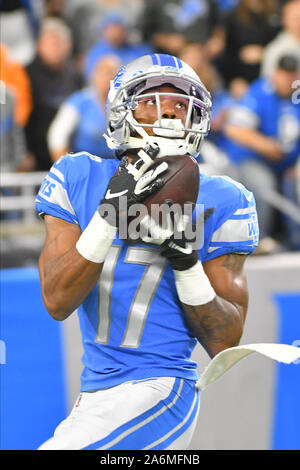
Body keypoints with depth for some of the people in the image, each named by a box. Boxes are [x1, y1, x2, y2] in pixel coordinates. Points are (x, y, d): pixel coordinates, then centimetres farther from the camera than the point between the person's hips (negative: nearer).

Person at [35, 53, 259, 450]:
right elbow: (57, 301, -9)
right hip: (94, 395, 5)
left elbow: (224, 344, -3)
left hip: (158, 391, -5)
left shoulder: (218, 203, -2)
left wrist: (187, 260, -17)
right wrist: (111, 212, -18)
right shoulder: (79, 179, 4)